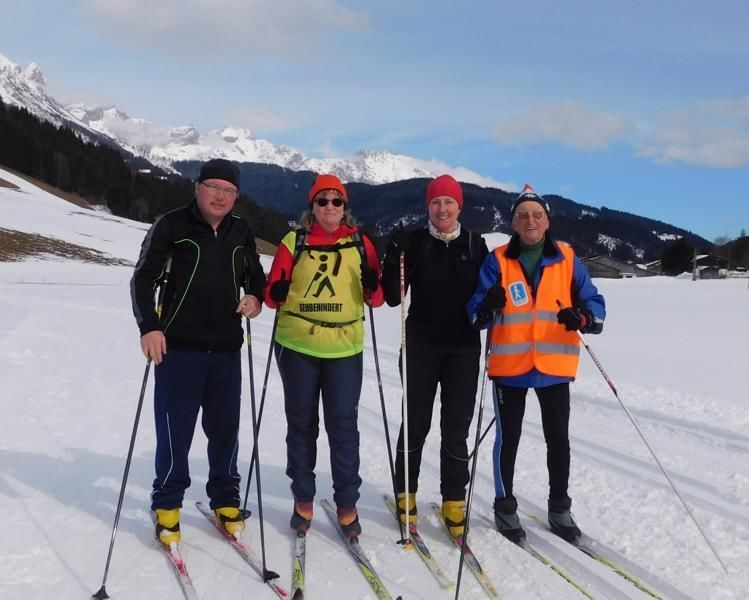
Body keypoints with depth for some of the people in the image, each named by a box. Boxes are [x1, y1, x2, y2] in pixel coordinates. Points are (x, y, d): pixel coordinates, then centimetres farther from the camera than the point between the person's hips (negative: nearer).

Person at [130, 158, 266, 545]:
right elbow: (144, 277, -4)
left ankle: (225, 500, 27)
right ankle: (167, 505, 19)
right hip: (179, 349, -3)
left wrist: (255, 298, -1)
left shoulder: (242, 232, 10)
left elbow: (255, 275, 21)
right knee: (175, 431, 1)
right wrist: (149, 326, -17)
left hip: (227, 350, 4)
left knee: (225, 429, 10)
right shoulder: (171, 225, -3)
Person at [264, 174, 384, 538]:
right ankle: (302, 499, 24)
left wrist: (372, 285, -15)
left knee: (342, 425, 3)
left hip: (344, 349, 0)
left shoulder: (360, 244, 5)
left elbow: (375, 299, 6)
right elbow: (273, 294, 7)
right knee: (301, 424, 10)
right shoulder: (294, 242, 3)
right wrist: (276, 294, -15)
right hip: (297, 347, 0)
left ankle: (346, 503, 15)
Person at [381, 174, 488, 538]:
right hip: (421, 346, -1)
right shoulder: (412, 243, 1)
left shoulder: (475, 245, 5)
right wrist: (394, 262, -19)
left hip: (463, 348, 1)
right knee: (415, 424, 7)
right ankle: (406, 493, 23)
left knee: (456, 428, 5)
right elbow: (393, 297, -4)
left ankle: (453, 501, 17)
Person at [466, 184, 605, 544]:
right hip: (509, 365, -1)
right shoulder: (498, 260, -1)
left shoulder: (566, 259, 2)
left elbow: (594, 304, 1)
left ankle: (559, 508, 27)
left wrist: (582, 318, -22)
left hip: (554, 366, 2)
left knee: (558, 439, 10)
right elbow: (476, 313, -5)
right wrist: (488, 307, -29)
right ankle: (505, 507, 24)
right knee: (508, 438, 8)